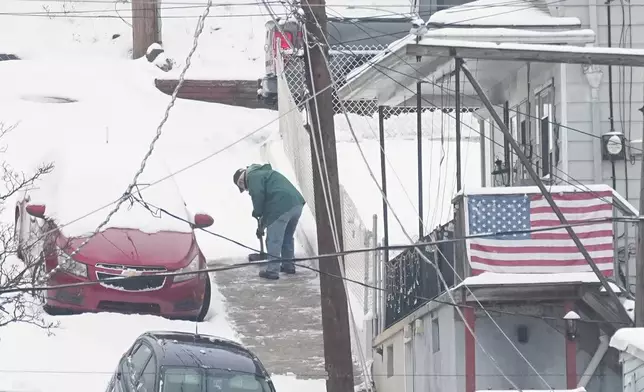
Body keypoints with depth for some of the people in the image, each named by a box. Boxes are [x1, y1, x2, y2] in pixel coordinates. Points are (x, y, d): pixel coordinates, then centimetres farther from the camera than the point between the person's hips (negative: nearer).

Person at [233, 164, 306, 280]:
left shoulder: (253, 176, 5)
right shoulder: (265, 172, 34)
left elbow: (258, 195, -11)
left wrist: (257, 213, 5)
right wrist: (262, 223, 34)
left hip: (282, 207, -9)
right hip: (297, 203, 9)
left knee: (273, 240, 0)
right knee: (288, 237, 24)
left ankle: (272, 270, 3)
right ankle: (288, 265, 34)